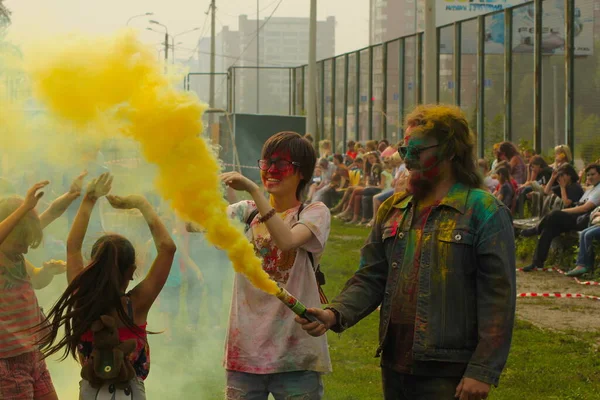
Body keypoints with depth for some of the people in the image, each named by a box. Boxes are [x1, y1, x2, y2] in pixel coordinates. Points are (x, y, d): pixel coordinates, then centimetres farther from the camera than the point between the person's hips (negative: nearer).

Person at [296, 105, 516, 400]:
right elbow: (371, 278, 12)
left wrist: (483, 371, -15)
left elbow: (498, 297, -10)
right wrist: (335, 314, -7)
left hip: (448, 375, -6)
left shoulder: (484, 212, -6)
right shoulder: (393, 210, 14)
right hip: (396, 367, 6)